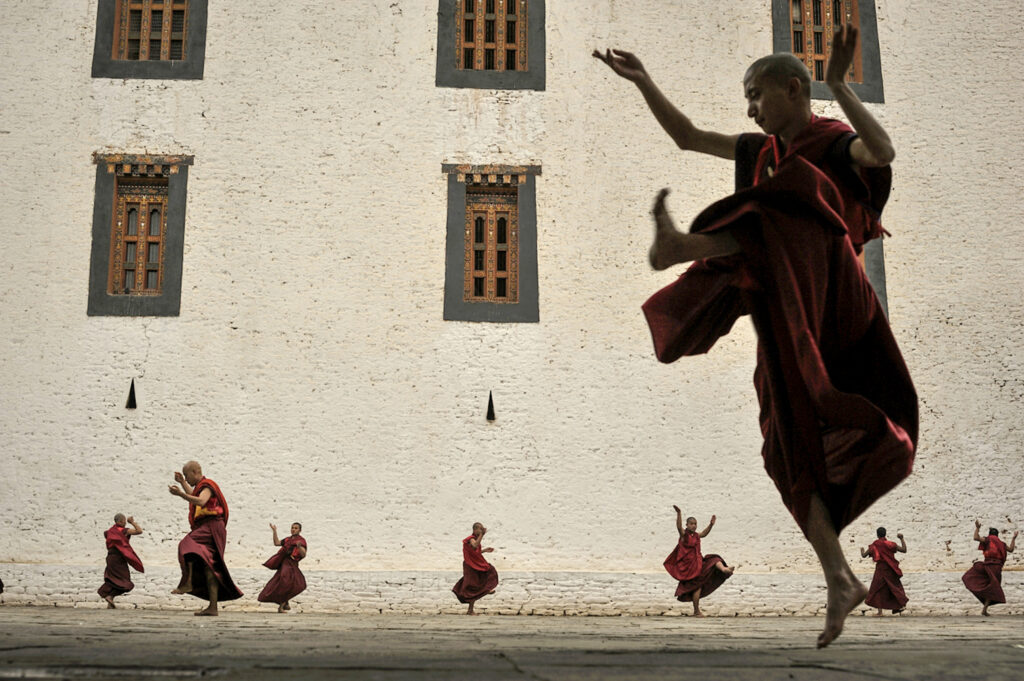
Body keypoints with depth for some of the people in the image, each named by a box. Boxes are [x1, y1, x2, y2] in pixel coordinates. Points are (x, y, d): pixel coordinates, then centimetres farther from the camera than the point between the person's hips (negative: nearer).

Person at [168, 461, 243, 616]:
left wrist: (181, 494, -35)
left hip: (211, 527, -10)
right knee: (208, 567, 6)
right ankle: (213, 607, 5)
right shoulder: (200, 487, 25)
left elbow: (200, 501, -28)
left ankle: (187, 582, -40)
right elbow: (193, 497, 49)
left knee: (187, 544, -30)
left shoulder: (207, 485, -6)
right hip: (205, 529, 10)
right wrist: (182, 482, 52)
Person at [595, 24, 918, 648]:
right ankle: (840, 579, 4)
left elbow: (884, 152, -20)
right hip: (791, 322, 7)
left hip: (825, 288, -7)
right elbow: (688, 136, 30)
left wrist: (840, 84, -25)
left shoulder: (838, 145, 5)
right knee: (793, 451, 0)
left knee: (785, 193, -32)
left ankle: (681, 246, -60)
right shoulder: (765, 151, 25)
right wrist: (642, 81, 23)